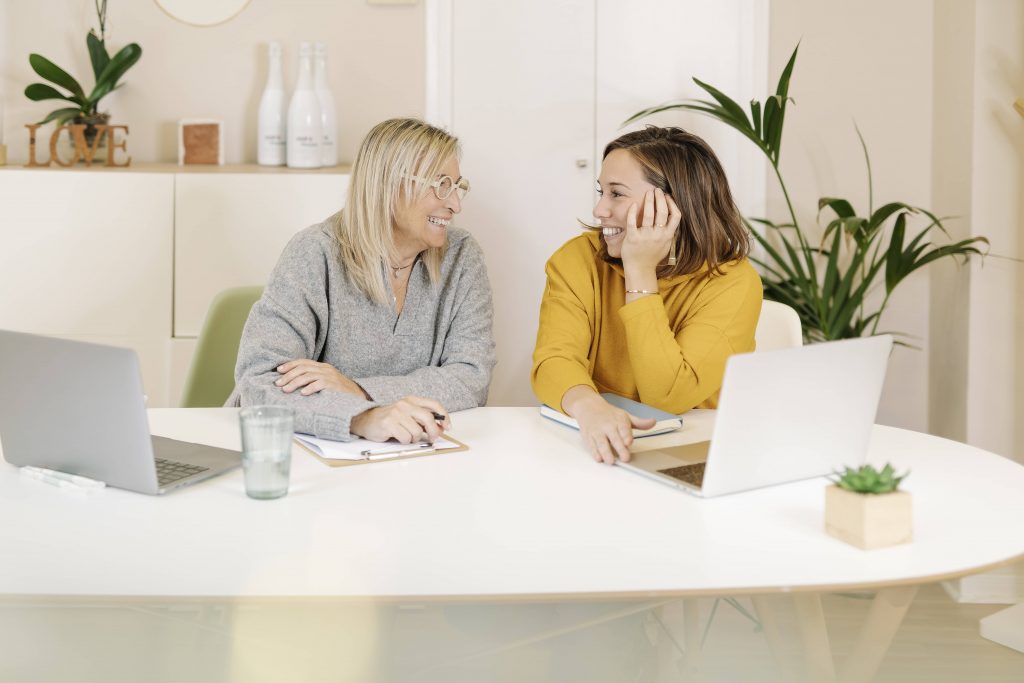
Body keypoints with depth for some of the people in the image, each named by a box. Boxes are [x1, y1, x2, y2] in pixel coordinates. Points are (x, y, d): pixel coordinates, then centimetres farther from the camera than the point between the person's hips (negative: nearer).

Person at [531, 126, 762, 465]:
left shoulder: (732, 281, -10)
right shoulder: (579, 259, -2)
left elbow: (667, 398, -17)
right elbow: (554, 360, -14)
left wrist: (640, 273, -18)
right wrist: (588, 405, -35)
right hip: (594, 449, 2)